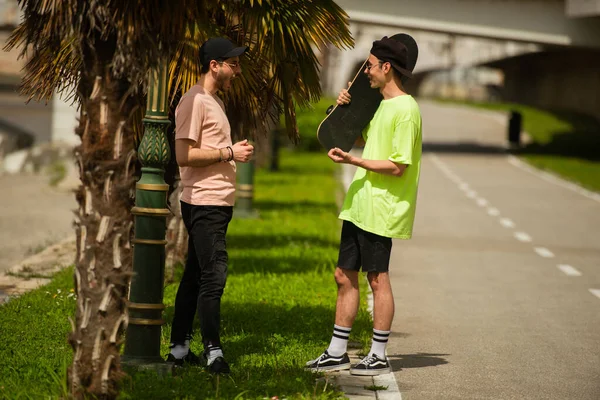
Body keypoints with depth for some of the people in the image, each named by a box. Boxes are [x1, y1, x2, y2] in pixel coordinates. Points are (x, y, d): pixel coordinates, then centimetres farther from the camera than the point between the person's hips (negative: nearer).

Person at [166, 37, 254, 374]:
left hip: (219, 202, 10)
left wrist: (236, 152, 10)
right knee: (213, 275, -10)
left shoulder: (215, 101, 20)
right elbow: (184, 155, -20)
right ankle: (213, 352, -7)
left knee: (195, 276, 12)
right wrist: (228, 153, -16)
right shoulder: (195, 101, -12)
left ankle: (180, 348, 17)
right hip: (204, 203, -10)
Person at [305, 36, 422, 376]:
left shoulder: (406, 110, -15)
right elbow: (363, 137, 32)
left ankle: (379, 357, 7)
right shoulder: (383, 105, 14)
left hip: (380, 211, -10)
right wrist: (347, 108, 16)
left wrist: (354, 161, -21)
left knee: (377, 279, -2)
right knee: (345, 276, 11)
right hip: (358, 206, 10)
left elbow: (398, 167, -20)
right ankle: (337, 353, 18)